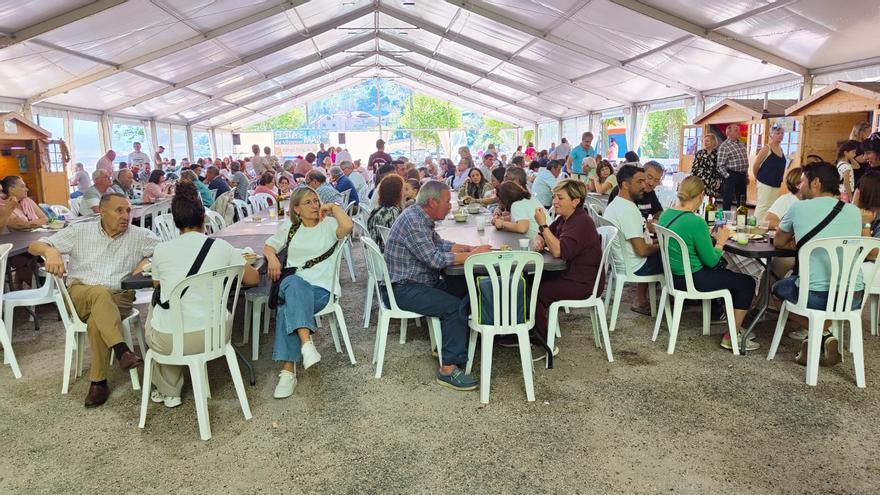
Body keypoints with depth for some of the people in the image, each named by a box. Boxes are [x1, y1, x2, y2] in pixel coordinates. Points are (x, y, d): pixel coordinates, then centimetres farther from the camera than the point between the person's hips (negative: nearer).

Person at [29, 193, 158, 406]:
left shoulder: (139, 235, 5)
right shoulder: (80, 231, 6)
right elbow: (34, 246, 5)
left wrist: (147, 261, -13)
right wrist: (50, 251, -20)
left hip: (119, 297, 0)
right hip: (80, 294, 0)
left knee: (96, 322, -34)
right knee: (100, 292, -37)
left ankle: (99, 382, -20)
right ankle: (122, 350, -42)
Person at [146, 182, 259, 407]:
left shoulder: (161, 250, -3)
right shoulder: (222, 247, -4)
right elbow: (253, 278, 9)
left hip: (169, 341, 0)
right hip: (213, 335, 1)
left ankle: (167, 391, 40)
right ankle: (169, 391, 41)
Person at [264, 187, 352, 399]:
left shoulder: (328, 225, 6)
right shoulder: (289, 227, 19)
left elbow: (347, 226, -16)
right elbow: (268, 246, 25)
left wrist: (333, 207, -1)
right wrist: (272, 257, 2)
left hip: (321, 288, -2)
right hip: (290, 286, 2)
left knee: (288, 310, -32)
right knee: (294, 283, -37)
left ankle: (288, 371, -31)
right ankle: (306, 343, -50)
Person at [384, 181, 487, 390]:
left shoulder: (423, 218, 11)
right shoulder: (412, 220, -21)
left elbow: (439, 243, 20)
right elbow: (434, 258, -27)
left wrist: (470, 248, 6)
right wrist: (472, 255, -19)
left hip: (421, 282, 10)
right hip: (405, 289, -10)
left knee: (466, 291, 2)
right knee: (455, 307, -23)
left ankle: (450, 343, 12)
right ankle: (449, 368, -19)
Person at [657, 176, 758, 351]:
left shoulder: (665, 215, -1)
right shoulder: (696, 222, -25)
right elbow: (710, 260, -16)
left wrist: (710, 237, 9)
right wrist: (721, 241, -1)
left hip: (674, 275, 8)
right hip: (692, 280, -8)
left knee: (721, 268, 31)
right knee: (747, 283, 7)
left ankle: (717, 313, 41)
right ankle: (731, 337, 9)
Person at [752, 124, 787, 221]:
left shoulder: (781, 149, 12)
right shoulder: (766, 149, -9)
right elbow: (755, 165, -8)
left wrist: (780, 178, 15)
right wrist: (758, 178, 2)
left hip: (777, 184, 7)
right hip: (765, 184, -7)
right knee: (763, 206, -7)